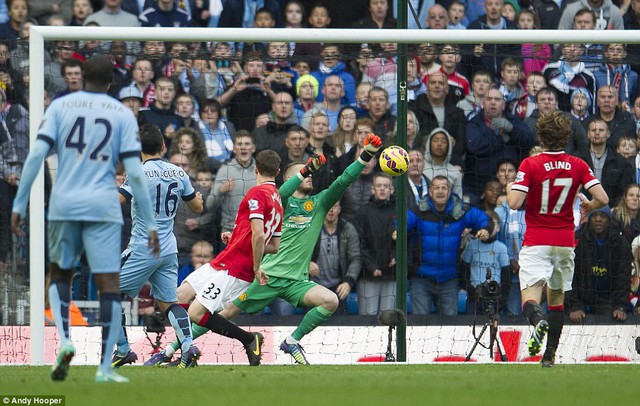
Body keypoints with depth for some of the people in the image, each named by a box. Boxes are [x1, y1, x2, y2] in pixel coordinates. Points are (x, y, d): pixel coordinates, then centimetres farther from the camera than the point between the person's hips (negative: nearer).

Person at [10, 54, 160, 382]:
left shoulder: (60, 106, 6)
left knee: (60, 275, 20)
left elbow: (36, 154, -5)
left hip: (64, 207, 1)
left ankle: (64, 341, -2)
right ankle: (105, 368, -5)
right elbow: (134, 172, -2)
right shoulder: (123, 114, 4)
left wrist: (19, 204, -1)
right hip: (103, 208, -1)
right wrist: (150, 224, 1)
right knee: (109, 284, 1)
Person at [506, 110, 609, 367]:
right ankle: (550, 354, 15)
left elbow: (514, 202, -17)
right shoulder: (578, 166, 1)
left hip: (536, 242, -3)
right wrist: (588, 207, 17)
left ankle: (538, 321, -43)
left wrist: (509, 188, 6)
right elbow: (602, 199, -5)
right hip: (565, 242, 3)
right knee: (557, 298, 18)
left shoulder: (530, 165, -9)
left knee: (530, 299, -10)